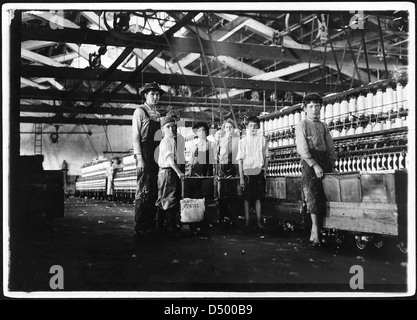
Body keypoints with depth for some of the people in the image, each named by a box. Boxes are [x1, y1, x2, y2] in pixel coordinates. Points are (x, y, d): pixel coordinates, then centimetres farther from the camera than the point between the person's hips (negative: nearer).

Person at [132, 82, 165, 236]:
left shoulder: (158, 114, 18)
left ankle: (151, 223, 12)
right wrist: (139, 158, -14)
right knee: (143, 189, -8)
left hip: (157, 154, 6)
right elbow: (135, 136, -6)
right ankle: (140, 226, -3)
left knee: (154, 190, 6)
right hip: (145, 155, -6)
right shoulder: (140, 111, 0)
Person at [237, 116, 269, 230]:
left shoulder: (262, 139, 4)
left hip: (259, 172, 2)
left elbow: (266, 156, 11)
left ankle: (259, 221, 14)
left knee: (258, 198, 6)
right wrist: (241, 177, -7)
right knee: (247, 198, 2)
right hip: (247, 172, -2)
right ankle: (247, 222, 8)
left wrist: (265, 170, 6)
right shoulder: (243, 141, -2)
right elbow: (240, 160, -3)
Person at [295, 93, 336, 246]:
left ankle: (314, 232, 4)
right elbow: (302, 149, -6)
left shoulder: (323, 126, 19)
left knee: (322, 198, -1)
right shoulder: (302, 126, 5)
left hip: (324, 163, 5)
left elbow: (330, 147, 17)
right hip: (309, 163, -4)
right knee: (313, 195, -14)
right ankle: (316, 233, -16)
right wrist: (314, 165, -16)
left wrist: (332, 165, 5)